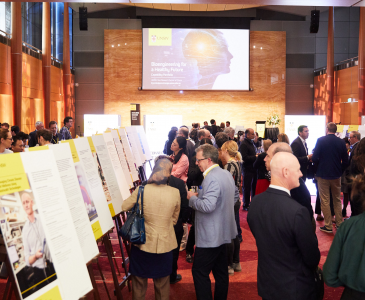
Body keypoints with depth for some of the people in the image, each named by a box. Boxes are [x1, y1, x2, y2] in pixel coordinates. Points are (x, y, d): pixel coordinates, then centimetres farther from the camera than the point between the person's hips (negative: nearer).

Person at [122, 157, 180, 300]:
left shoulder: (142, 190, -16)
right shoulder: (175, 193, -12)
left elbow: (124, 207, -2)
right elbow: (174, 219, 2)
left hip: (142, 243, -1)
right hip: (165, 244, 1)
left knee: (139, 283, 18)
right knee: (162, 285, 19)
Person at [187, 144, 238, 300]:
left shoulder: (212, 178, -22)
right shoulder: (227, 174, 9)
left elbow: (207, 206, -32)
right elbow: (235, 197, 23)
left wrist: (193, 198, -16)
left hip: (210, 237, -10)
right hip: (223, 233, 10)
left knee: (200, 272, -1)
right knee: (221, 272, 18)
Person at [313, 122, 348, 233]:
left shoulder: (320, 140, -10)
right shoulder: (341, 142, -2)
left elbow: (314, 158, -13)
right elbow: (345, 161, 1)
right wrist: (340, 171, 15)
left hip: (323, 175, -3)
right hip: (336, 175, 3)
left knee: (325, 201, 4)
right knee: (337, 200, 17)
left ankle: (328, 226, 7)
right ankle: (339, 223, 24)